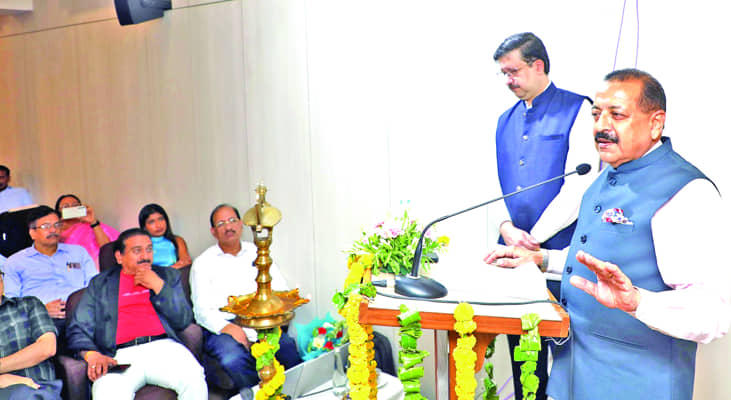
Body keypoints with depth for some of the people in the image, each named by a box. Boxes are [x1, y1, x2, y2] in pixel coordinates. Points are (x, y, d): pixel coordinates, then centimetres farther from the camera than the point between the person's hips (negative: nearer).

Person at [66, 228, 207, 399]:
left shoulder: (168, 275, 23)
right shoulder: (100, 283, 21)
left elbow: (184, 321, 12)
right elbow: (78, 329, 13)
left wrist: (158, 286, 3)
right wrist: (92, 354, -8)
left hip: (163, 346, 2)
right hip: (121, 355, -1)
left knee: (194, 379, -30)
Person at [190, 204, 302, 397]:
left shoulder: (257, 254, 19)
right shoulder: (203, 263, 11)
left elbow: (281, 290, 12)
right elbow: (201, 309, 2)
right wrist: (225, 327, -18)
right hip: (221, 327, -2)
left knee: (290, 349, -29)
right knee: (233, 359, -35)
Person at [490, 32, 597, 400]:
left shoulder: (577, 110, -5)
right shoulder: (505, 120, 15)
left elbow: (580, 183, -14)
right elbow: (493, 183, 12)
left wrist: (534, 238, -13)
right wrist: (506, 228, -7)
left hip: (559, 252, -6)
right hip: (513, 257, 6)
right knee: (521, 348, 14)